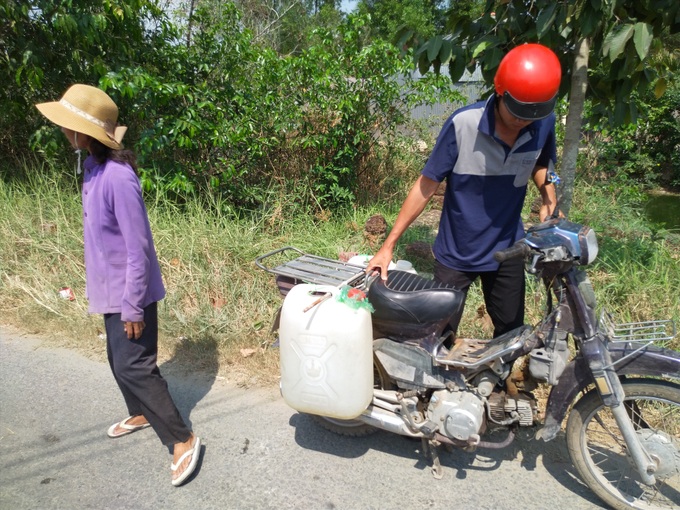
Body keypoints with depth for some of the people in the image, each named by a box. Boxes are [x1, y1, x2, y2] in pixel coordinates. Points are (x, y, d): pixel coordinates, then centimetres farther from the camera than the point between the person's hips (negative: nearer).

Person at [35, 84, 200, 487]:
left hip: (130, 292, -9)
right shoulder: (92, 166, 4)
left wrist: (133, 307, -20)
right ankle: (141, 413, 43)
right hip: (112, 290, 9)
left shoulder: (117, 177, -25)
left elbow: (138, 248, -24)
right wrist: (118, 299, 19)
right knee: (120, 362, 21)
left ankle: (183, 440, 7)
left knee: (133, 366, -4)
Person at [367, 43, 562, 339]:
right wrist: (388, 245, -16)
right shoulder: (463, 124, -22)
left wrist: (549, 198, -7)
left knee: (511, 333, 17)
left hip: (507, 251, 4)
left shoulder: (544, 123, -9)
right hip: (455, 253, -3)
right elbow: (427, 184, -16)